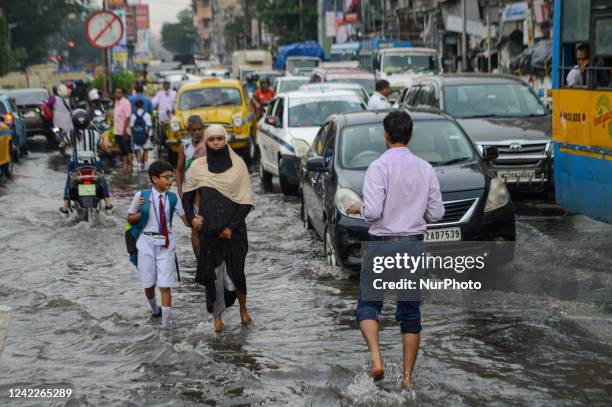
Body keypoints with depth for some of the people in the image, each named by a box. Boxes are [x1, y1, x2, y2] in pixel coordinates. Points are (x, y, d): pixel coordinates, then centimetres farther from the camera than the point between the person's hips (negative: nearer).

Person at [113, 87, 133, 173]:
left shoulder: (126, 103, -13)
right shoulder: (116, 102, 14)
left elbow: (128, 117, -18)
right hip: (117, 131, 9)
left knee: (127, 149, -5)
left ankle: (129, 166, -2)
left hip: (124, 131, -9)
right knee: (122, 150, 13)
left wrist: (125, 129, -23)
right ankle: (125, 165, 19)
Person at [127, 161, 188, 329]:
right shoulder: (141, 196, -6)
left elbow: (184, 218, -1)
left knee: (165, 286, -5)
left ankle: (165, 324, -2)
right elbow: (130, 218, 6)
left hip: (166, 243, 0)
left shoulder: (173, 198, -2)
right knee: (148, 283, 13)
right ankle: (154, 309, 43)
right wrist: (142, 213, -12)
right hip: (147, 241, 0)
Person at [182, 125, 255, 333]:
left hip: (234, 228, -1)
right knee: (213, 272, 1)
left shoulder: (238, 165, -1)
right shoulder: (198, 166, 2)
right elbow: (187, 197, 9)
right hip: (208, 228, 1)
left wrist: (231, 226, -9)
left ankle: (243, 307, 28)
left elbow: (246, 201, -2)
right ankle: (217, 315, 17)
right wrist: (191, 218, -8)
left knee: (235, 269, 1)